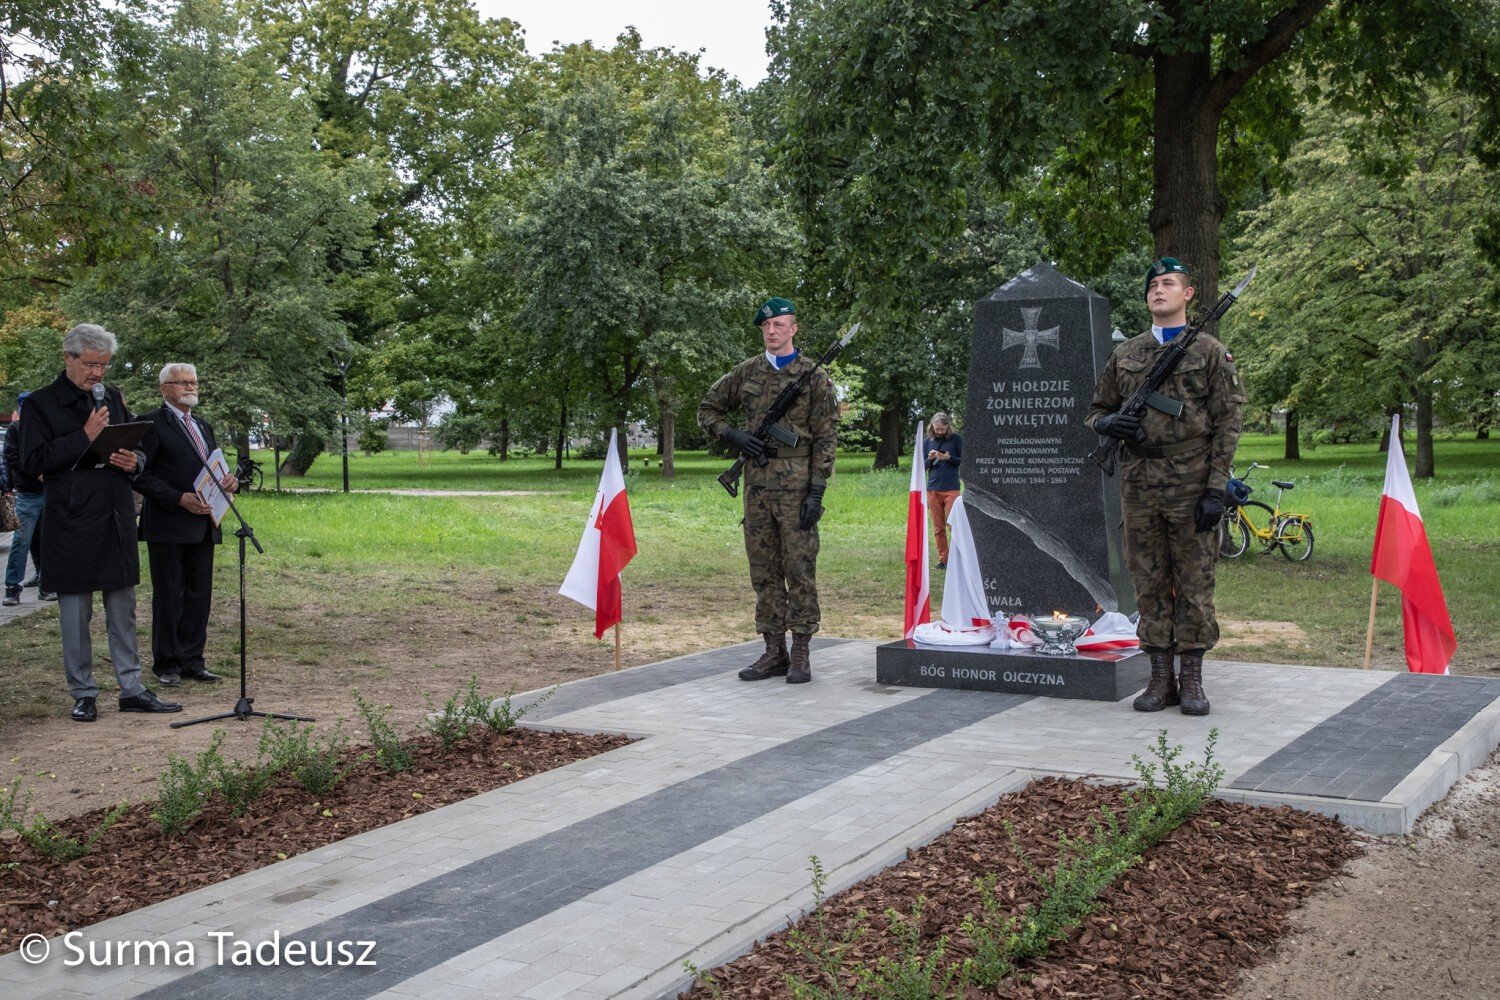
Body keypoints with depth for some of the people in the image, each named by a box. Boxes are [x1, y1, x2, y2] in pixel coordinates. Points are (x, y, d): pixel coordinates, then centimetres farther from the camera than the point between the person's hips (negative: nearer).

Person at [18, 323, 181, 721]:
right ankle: (83, 694, 14)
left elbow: (139, 451, 19)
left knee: (123, 610, 9)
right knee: (75, 613, 4)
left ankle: (131, 689, 16)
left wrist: (133, 462, -5)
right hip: (71, 522, -5)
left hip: (117, 520, 5)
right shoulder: (41, 403, -3)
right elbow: (33, 462, -10)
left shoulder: (114, 398, 12)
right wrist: (85, 436, -16)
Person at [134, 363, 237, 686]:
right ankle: (166, 664, 10)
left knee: (199, 596, 9)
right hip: (168, 526, -7)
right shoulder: (151, 423, -5)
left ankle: (192, 661, 17)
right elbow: (141, 475, -12)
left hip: (202, 525, 7)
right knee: (168, 597, 1)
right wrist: (180, 499, -20)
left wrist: (229, 480, -1)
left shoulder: (203, 426, 19)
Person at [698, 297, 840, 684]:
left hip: (797, 485, -4)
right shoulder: (746, 373, 11)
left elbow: (826, 438, -4)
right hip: (757, 485, 5)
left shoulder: (814, 376, 0)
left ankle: (800, 654, 4)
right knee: (763, 571, 7)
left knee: (800, 569, -2)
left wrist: (817, 491, -11)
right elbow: (707, 409, 21)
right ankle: (774, 651, 15)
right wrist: (732, 435, 1)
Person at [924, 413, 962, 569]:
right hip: (933, 490, 3)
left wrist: (949, 458, -14)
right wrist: (929, 459, -10)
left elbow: (964, 461, 3)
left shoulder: (956, 439, 1)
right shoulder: (927, 442, 8)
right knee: (938, 528, 5)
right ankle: (943, 559, 10)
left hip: (951, 489, -3)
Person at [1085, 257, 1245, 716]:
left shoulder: (1210, 352, 3)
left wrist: (1216, 488, -10)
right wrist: (1107, 424, -7)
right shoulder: (1124, 355, 13)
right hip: (1139, 488, 3)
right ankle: (1161, 678, 14)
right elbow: (1096, 411, 19)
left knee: (1195, 585, 1)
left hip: (1191, 487, -3)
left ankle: (1192, 681, 9)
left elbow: (1227, 424, -2)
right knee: (1149, 585, 6)